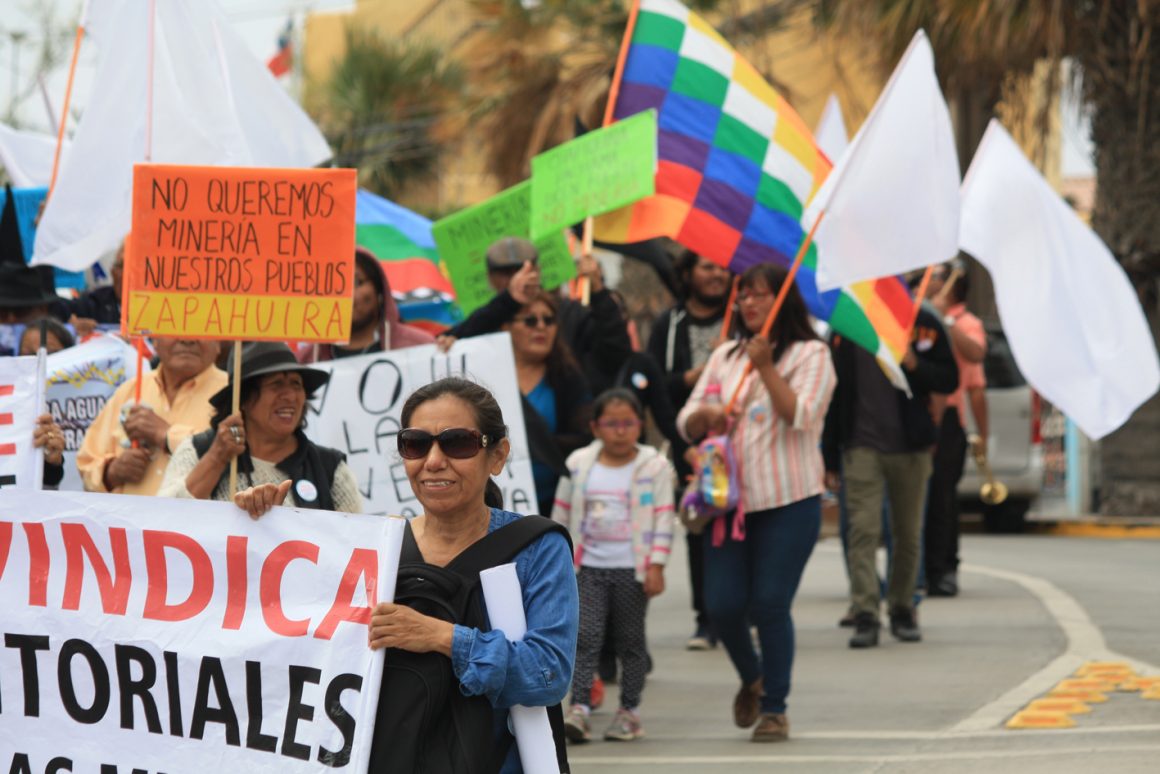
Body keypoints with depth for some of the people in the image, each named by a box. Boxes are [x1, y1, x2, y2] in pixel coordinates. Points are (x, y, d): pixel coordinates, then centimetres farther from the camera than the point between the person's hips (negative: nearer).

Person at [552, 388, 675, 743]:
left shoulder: (654, 467, -1)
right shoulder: (578, 465, 6)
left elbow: (663, 520, -3)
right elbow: (561, 516, 12)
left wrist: (656, 566, -10)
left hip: (632, 570, -1)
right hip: (588, 568, 1)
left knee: (630, 641, 6)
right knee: (585, 637, -9)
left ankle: (629, 710, 14)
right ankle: (580, 707, -14)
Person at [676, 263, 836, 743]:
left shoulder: (810, 356, 0)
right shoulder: (724, 357, 15)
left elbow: (799, 415, -14)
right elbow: (686, 423, 14)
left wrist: (765, 367, -18)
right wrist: (705, 416, -9)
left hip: (789, 502, -4)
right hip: (729, 499, 4)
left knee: (770, 604, -8)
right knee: (722, 604, -1)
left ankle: (774, 707, 5)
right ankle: (751, 679, 28)